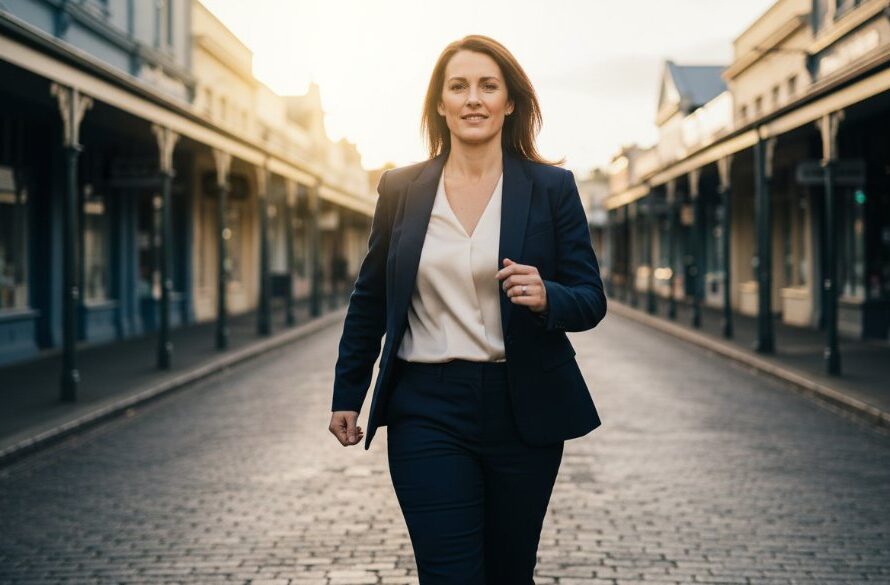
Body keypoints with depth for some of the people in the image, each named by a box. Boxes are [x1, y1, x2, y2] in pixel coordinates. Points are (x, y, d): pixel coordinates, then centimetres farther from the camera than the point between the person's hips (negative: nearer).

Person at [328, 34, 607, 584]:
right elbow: (369, 301, 14)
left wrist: (546, 297, -22)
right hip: (427, 410, 0)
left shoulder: (552, 187, 0)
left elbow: (591, 301, 1)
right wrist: (347, 394, 15)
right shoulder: (401, 189, 4)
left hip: (523, 411, 0)